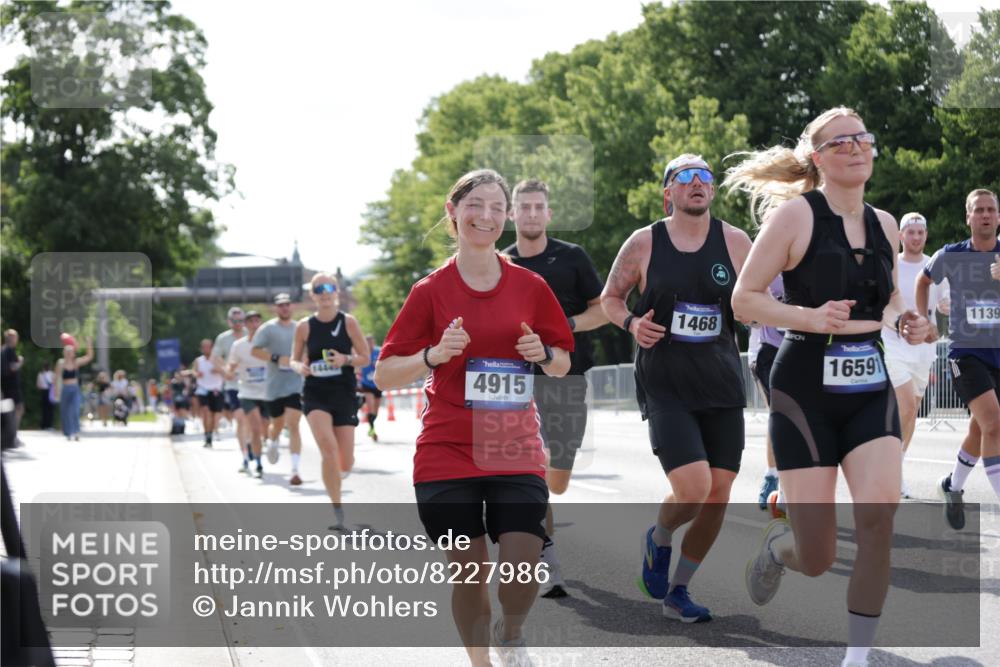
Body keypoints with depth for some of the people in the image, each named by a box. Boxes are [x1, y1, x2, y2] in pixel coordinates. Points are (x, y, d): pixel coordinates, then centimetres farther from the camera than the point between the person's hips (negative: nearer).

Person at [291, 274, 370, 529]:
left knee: (345, 464, 2)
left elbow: (365, 358, 2)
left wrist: (345, 359, -18)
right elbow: (295, 359, 11)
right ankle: (337, 509, -14)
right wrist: (300, 367, -12)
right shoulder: (304, 327, 0)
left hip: (344, 394, 1)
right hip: (315, 394, -1)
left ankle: (333, 476, 42)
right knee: (329, 447, -23)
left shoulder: (348, 322, -2)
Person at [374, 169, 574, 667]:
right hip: (447, 453, -1)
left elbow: (562, 365, 15)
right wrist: (434, 355, -17)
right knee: (468, 570, 1)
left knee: (524, 564, -11)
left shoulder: (530, 286, 5)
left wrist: (544, 354, -8)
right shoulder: (431, 291, 0)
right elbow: (384, 376, 0)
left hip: (515, 452, 1)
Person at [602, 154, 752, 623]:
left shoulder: (735, 242, 3)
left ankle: (677, 591, 20)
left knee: (719, 492, 2)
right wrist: (631, 323, -8)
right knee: (693, 487, -19)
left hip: (722, 382, 3)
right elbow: (610, 297, 12)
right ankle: (659, 539, 16)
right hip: (665, 385, -3)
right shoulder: (643, 243, 0)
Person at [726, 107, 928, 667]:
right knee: (818, 561, -4)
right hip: (806, 391, -4)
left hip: (871, 393, 4)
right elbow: (744, 299, -8)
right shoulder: (796, 215, -8)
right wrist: (810, 317, -22)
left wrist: (904, 321, 3)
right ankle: (778, 543, 36)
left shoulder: (884, 226, 8)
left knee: (880, 512, -22)